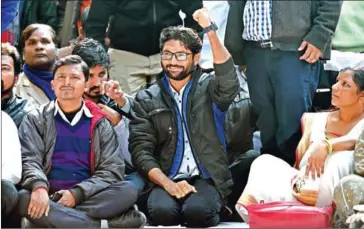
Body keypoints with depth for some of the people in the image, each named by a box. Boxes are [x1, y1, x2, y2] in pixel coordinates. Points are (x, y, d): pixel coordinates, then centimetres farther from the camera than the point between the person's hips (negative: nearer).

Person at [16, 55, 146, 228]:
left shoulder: (101, 124, 10)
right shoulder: (36, 120, 8)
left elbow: (112, 170, 1)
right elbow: (29, 159, -5)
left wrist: (76, 193, -16)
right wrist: (39, 187, -28)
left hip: (87, 197, 1)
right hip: (49, 198, -1)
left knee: (128, 190, -25)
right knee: (23, 199, -34)